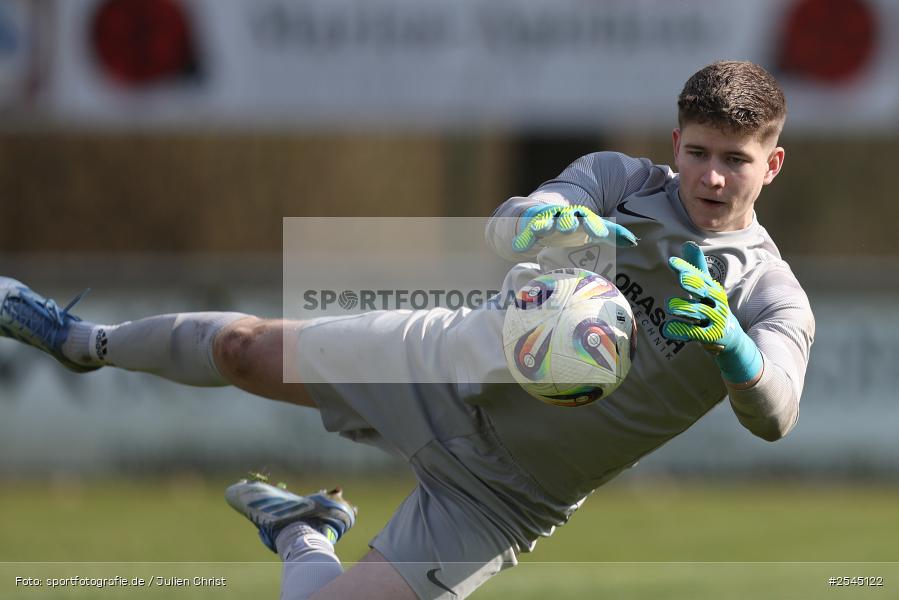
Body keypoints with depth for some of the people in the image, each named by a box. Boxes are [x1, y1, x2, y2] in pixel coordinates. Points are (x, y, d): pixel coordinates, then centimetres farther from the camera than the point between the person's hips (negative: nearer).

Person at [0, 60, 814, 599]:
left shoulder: (772, 297, -15)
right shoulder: (622, 182, -6)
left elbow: (774, 416, -31)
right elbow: (509, 228, -21)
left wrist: (729, 344, -53)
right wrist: (554, 225, -46)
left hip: (498, 494, -2)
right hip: (455, 366, 2)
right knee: (241, 348, 10)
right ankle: (88, 344, 43)